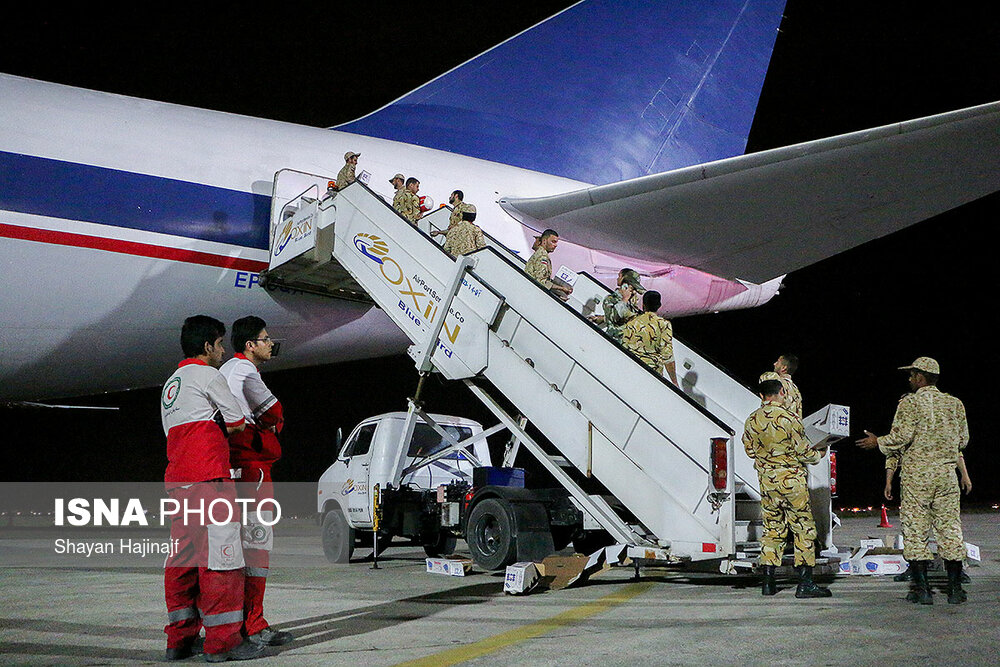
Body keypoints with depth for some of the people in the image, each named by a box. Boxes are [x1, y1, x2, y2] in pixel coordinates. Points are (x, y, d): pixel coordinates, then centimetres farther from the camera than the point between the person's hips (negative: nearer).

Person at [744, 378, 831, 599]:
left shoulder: (752, 421, 1)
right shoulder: (789, 419, -14)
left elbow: (750, 451, 10)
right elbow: (803, 452, -10)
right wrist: (819, 455, 10)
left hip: (766, 481, 5)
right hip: (791, 480, -5)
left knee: (772, 529, 13)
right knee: (804, 529, 1)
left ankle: (768, 582, 12)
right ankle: (805, 583, -1)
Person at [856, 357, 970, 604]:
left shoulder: (909, 403, -6)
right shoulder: (954, 403, 8)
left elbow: (900, 438, -13)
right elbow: (963, 440, 12)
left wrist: (877, 442, 4)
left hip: (916, 473, -4)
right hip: (947, 472, 4)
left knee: (915, 530, 2)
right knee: (950, 528, 7)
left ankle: (922, 589, 0)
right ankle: (955, 588, 8)